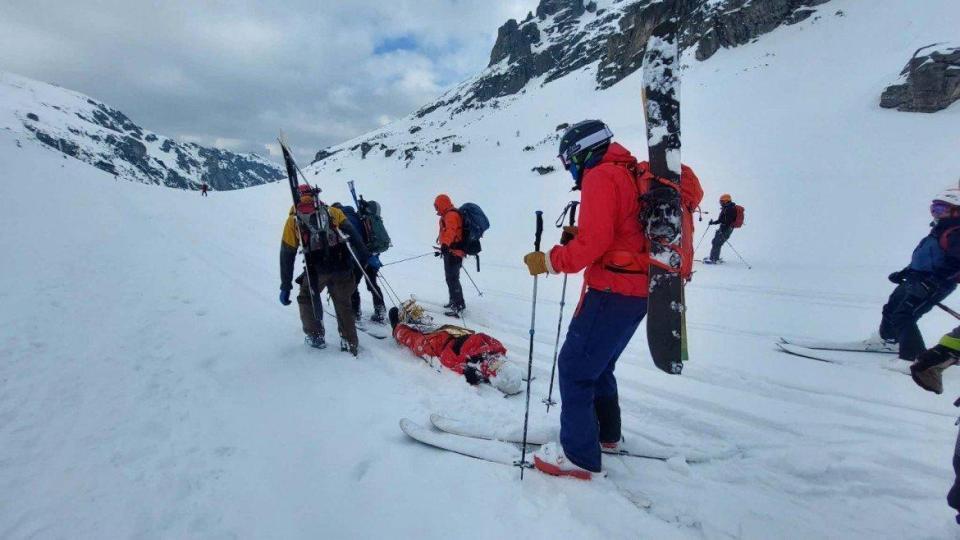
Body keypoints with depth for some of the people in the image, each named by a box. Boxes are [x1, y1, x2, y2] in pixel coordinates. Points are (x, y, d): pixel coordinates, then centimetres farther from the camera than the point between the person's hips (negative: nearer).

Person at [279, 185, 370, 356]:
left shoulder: (293, 220, 15)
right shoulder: (332, 211, 17)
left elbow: (287, 255, 13)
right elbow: (353, 235, 4)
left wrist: (285, 287, 16)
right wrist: (366, 257, 1)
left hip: (317, 268, -1)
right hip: (342, 266, 1)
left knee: (306, 298, 27)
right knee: (343, 304, 19)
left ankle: (316, 337, 28)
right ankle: (350, 343, 20)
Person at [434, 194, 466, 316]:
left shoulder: (451, 215, -14)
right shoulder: (449, 215, 21)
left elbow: (450, 230, -32)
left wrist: (445, 245, -47)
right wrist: (443, 249, 38)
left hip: (453, 252, -11)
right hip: (451, 251, 11)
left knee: (452, 279, -10)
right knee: (450, 278, 20)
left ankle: (459, 305, -8)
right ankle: (454, 301, 33)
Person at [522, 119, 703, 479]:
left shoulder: (601, 176, -11)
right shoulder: (632, 174, 19)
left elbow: (593, 244, -21)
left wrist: (548, 262, -11)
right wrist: (579, 236, 12)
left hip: (613, 292, -10)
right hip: (638, 291, 10)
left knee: (574, 367, -2)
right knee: (598, 364, 22)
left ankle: (579, 456, 7)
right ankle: (606, 435, 36)